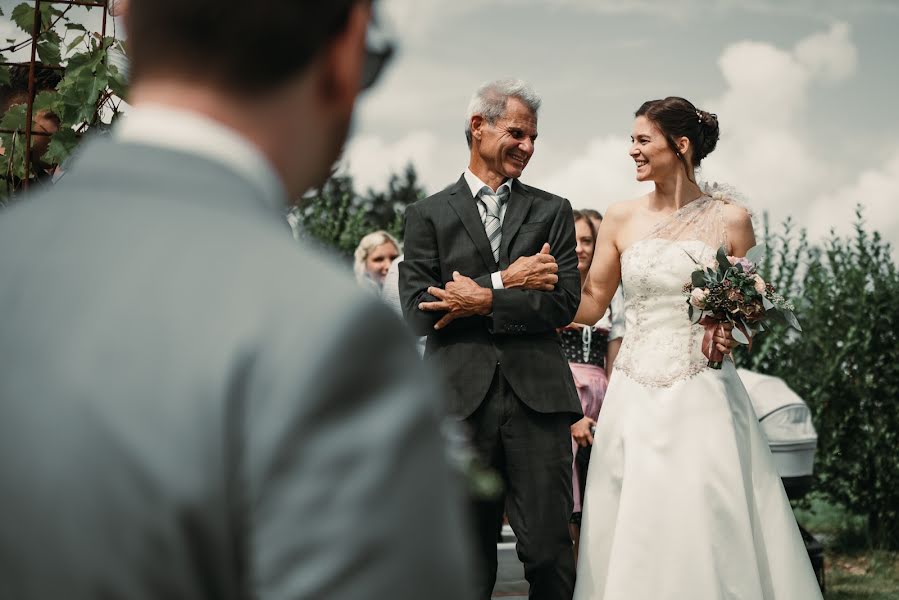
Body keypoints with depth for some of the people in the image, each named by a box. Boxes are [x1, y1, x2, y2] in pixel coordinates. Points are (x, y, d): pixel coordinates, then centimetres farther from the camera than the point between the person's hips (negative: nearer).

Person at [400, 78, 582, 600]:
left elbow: (565, 302, 1)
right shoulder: (429, 215, 10)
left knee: (549, 552, -3)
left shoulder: (552, 212, 14)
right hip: (460, 400, 0)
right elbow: (418, 313, -2)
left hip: (537, 397, 0)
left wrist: (483, 301, -8)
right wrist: (505, 280, -9)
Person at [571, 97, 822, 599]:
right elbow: (590, 305, 12)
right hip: (636, 401, 2)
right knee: (633, 537, 1)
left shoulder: (730, 218, 1)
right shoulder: (621, 219, 7)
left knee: (709, 537, -5)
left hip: (704, 399, -2)